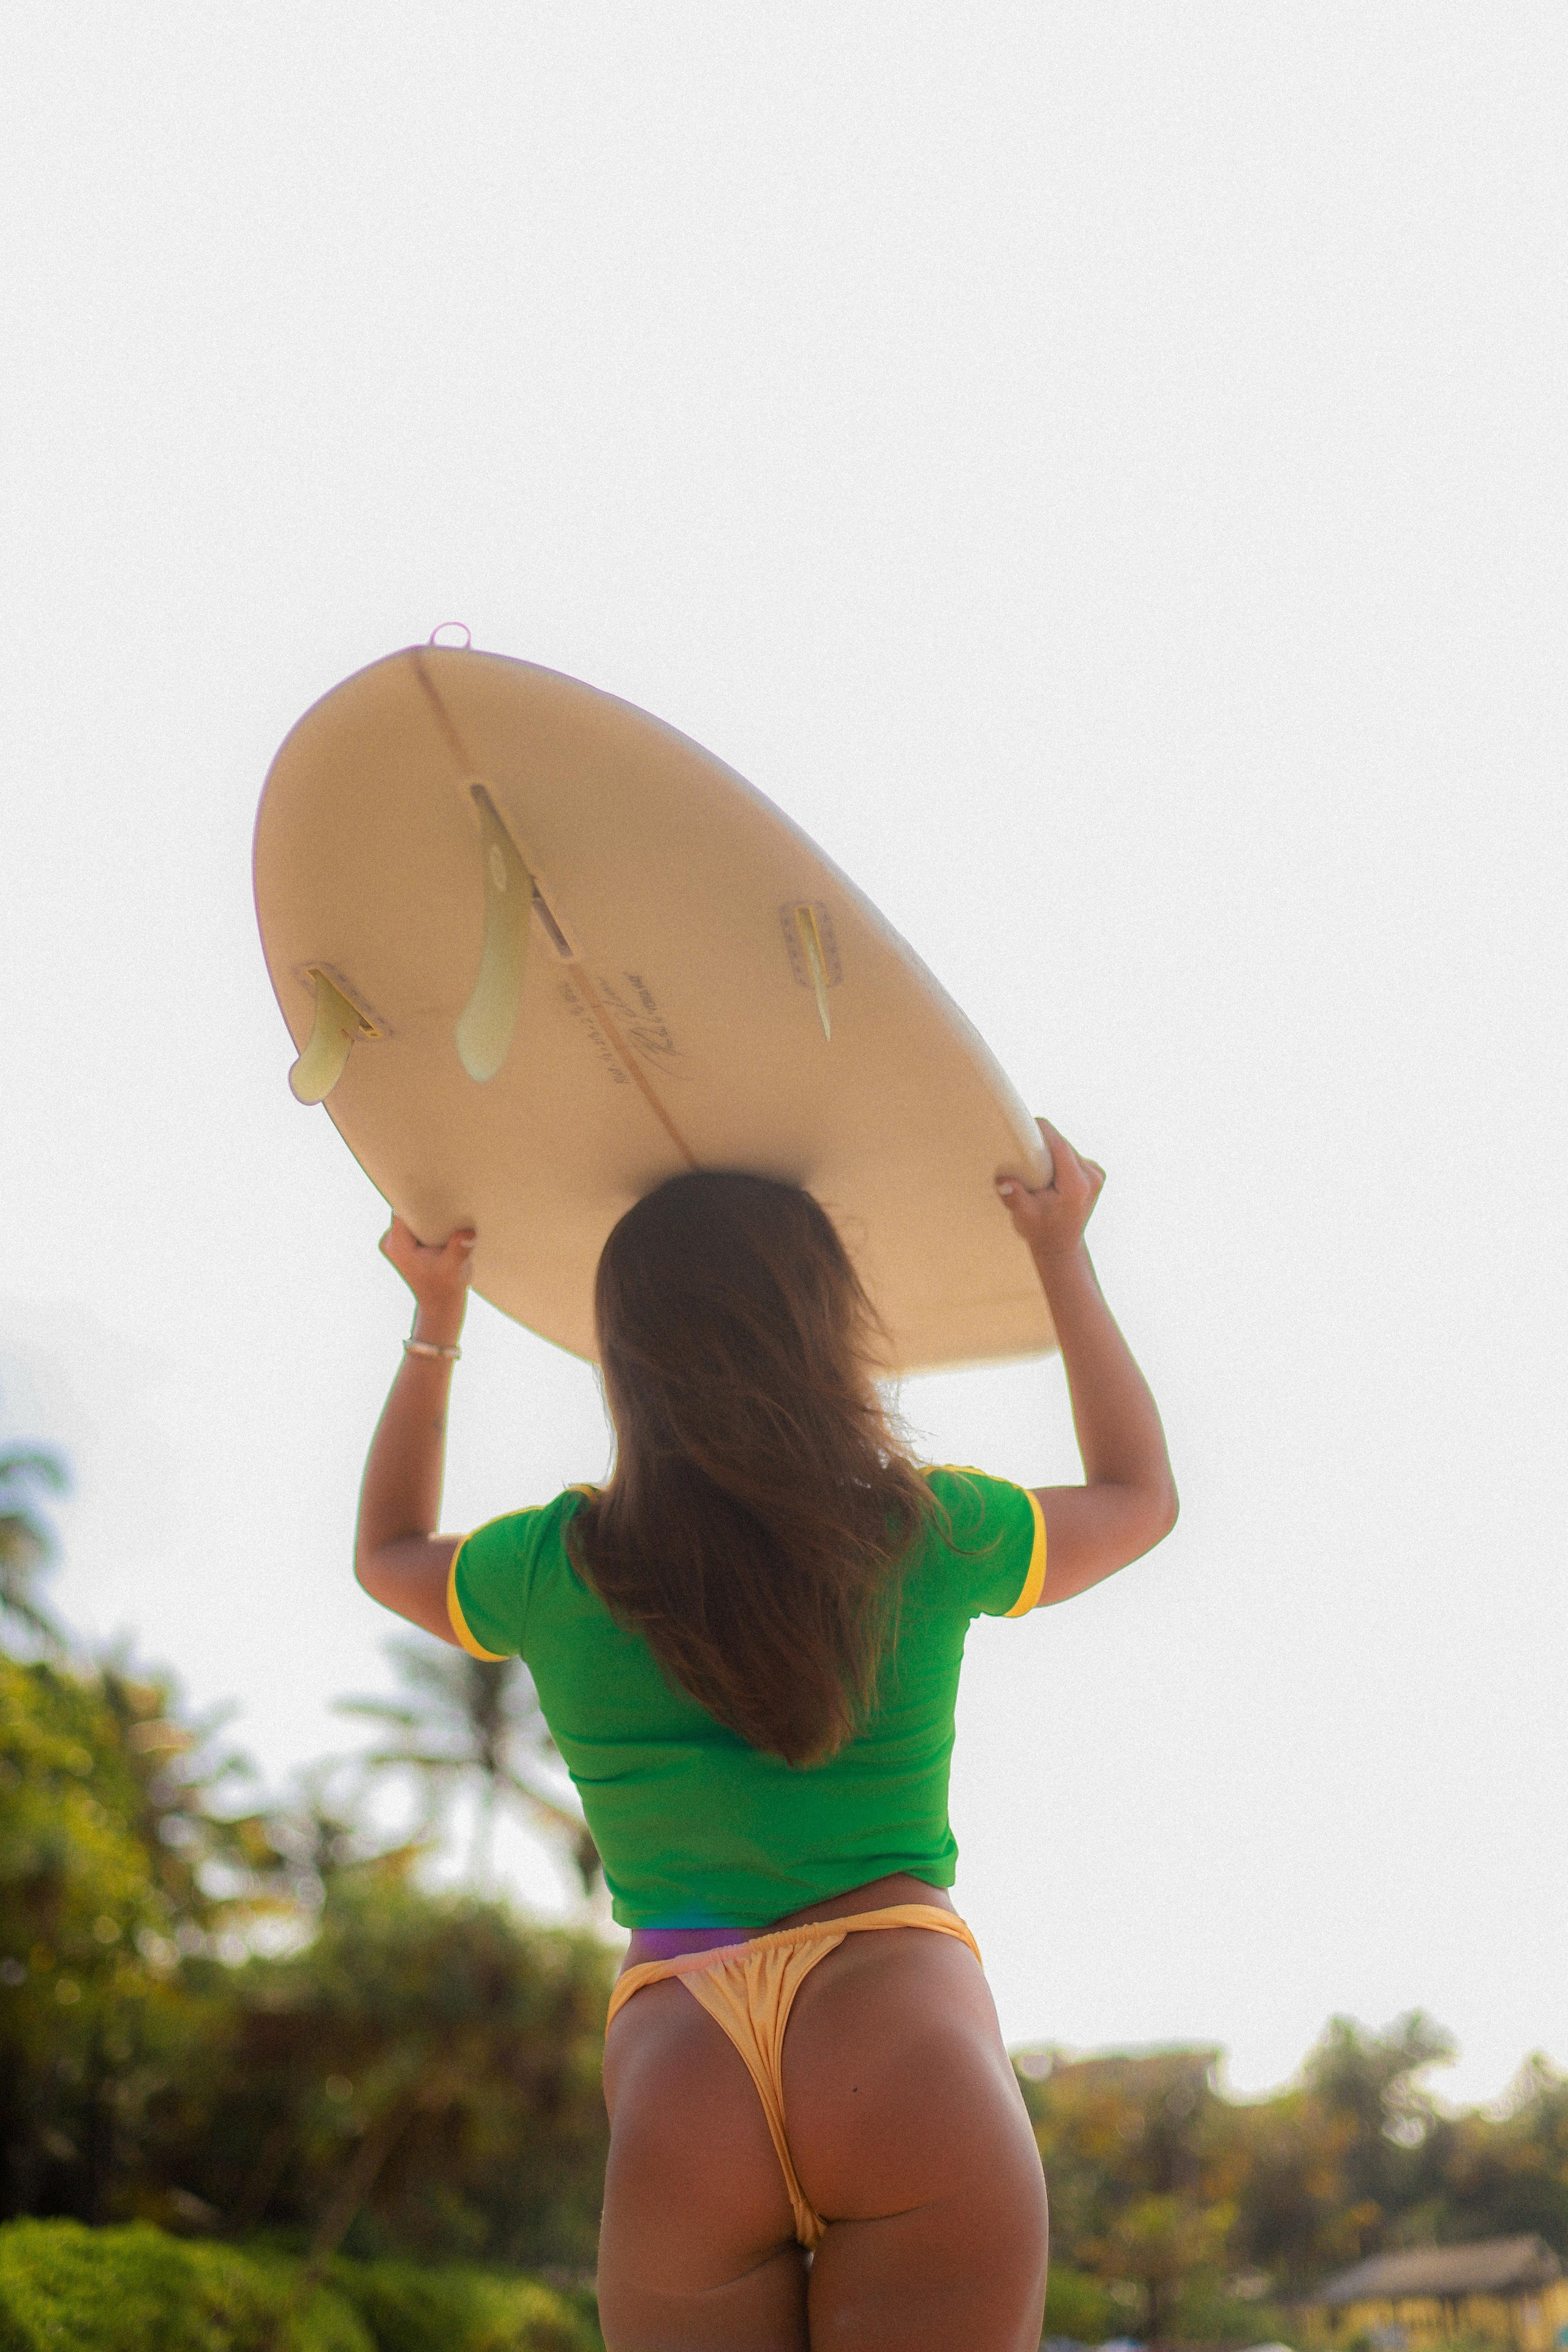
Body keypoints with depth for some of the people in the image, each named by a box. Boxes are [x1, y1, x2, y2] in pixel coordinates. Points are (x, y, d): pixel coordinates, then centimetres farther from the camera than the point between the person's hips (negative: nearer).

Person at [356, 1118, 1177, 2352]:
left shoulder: (558, 1569, 8)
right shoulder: (926, 1535, 5)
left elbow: (389, 1551, 33)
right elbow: (1142, 1492, 28)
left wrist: (436, 1320, 37)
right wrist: (1063, 1253, 34)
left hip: (677, 2084, 2)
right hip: (910, 2051, -1)